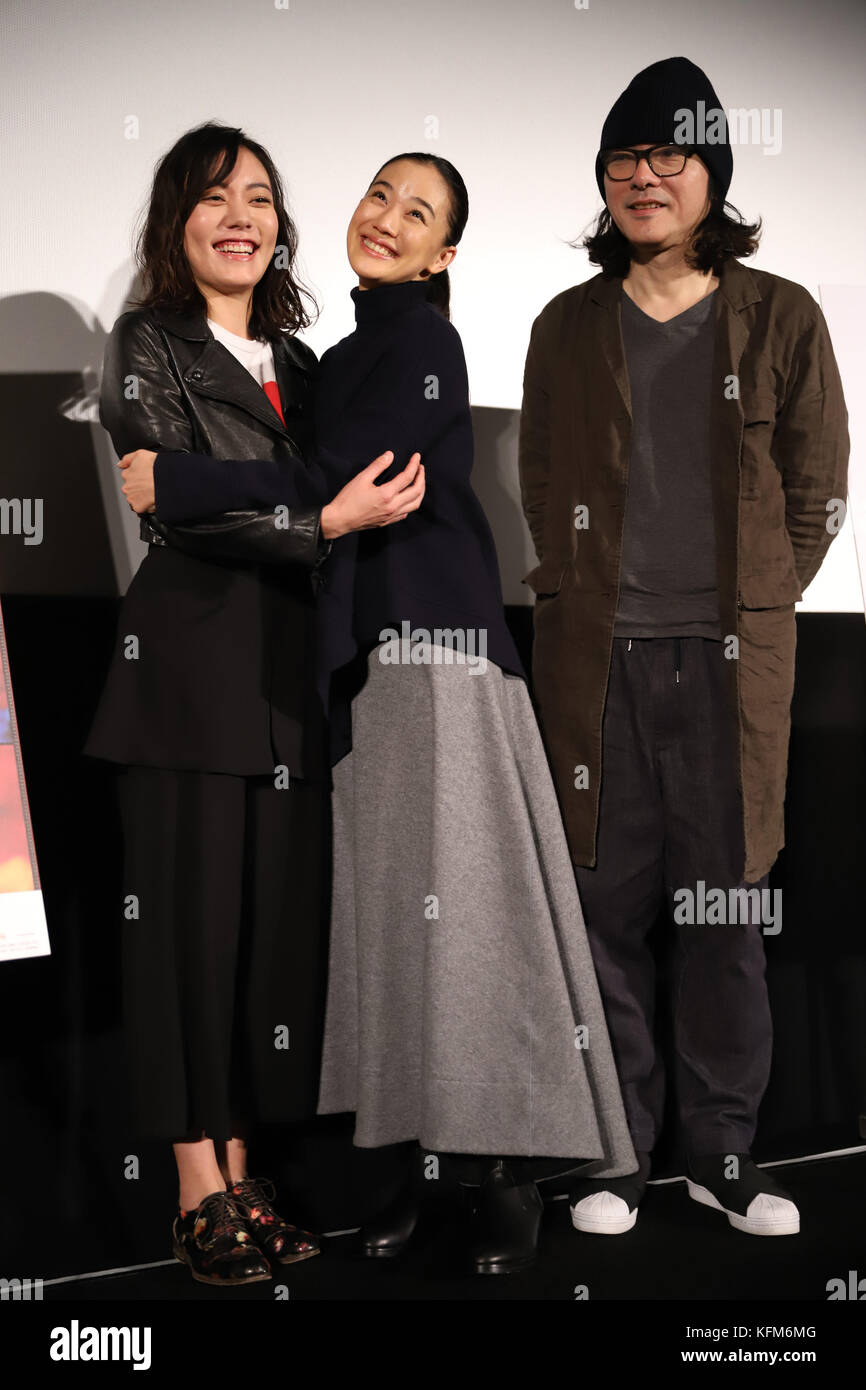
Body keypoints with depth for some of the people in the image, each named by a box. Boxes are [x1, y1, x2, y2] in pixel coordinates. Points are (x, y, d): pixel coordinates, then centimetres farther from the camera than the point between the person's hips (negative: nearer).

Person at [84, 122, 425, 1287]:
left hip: (289, 666, 6)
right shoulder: (149, 345, 0)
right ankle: (201, 1192, 4)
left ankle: (245, 1176, 14)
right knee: (192, 914, -3)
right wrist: (330, 521, -18)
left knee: (279, 916, 5)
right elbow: (178, 515, -10)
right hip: (191, 663, -6)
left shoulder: (296, 360, 18)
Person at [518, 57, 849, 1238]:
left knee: (728, 914, 5)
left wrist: (757, 606, 2)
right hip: (598, 659, 1)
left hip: (731, 659, -1)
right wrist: (580, 599, 6)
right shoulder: (569, 328, 8)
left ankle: (724, 1150, 17)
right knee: (607, 905, 4)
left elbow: (819, 490, 6)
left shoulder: (781, 320, 3)